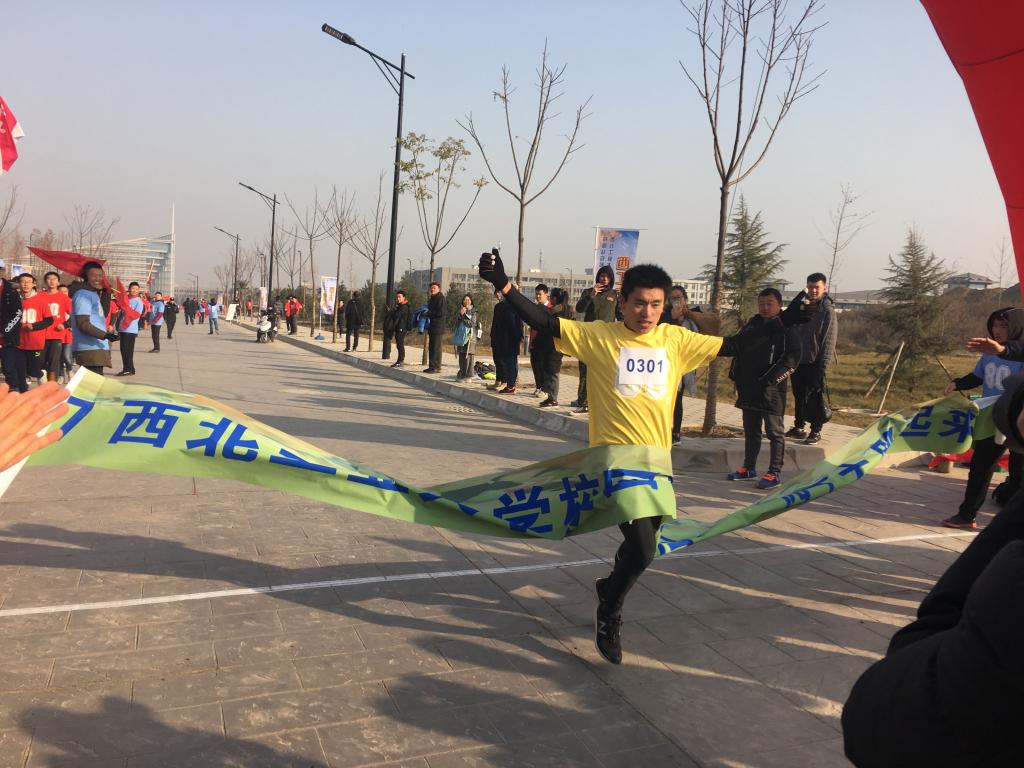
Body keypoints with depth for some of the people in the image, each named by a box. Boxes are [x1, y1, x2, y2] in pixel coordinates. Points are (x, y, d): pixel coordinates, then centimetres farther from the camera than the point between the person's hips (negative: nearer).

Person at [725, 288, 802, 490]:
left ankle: (775, 473, 5)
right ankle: (749, 468, 25)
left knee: (775, 431, 0)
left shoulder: (787, 327, -6)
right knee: (750, 429, 15)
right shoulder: (752, 324, 14)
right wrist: (736, 373, 9)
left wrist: (772, 378, -19)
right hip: (749, 387, 7)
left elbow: (793, 357, -13)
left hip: (771, 388, -7)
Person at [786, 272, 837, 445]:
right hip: (798, 360, 6)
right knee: (799, 395, 13)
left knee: (815, 398, -1)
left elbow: (829, 341, -11)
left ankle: (816, 431, 9)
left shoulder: (828, 310, -7)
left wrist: (822, 366, -16)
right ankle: (798, 427, 25)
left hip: (814, 362, -6)